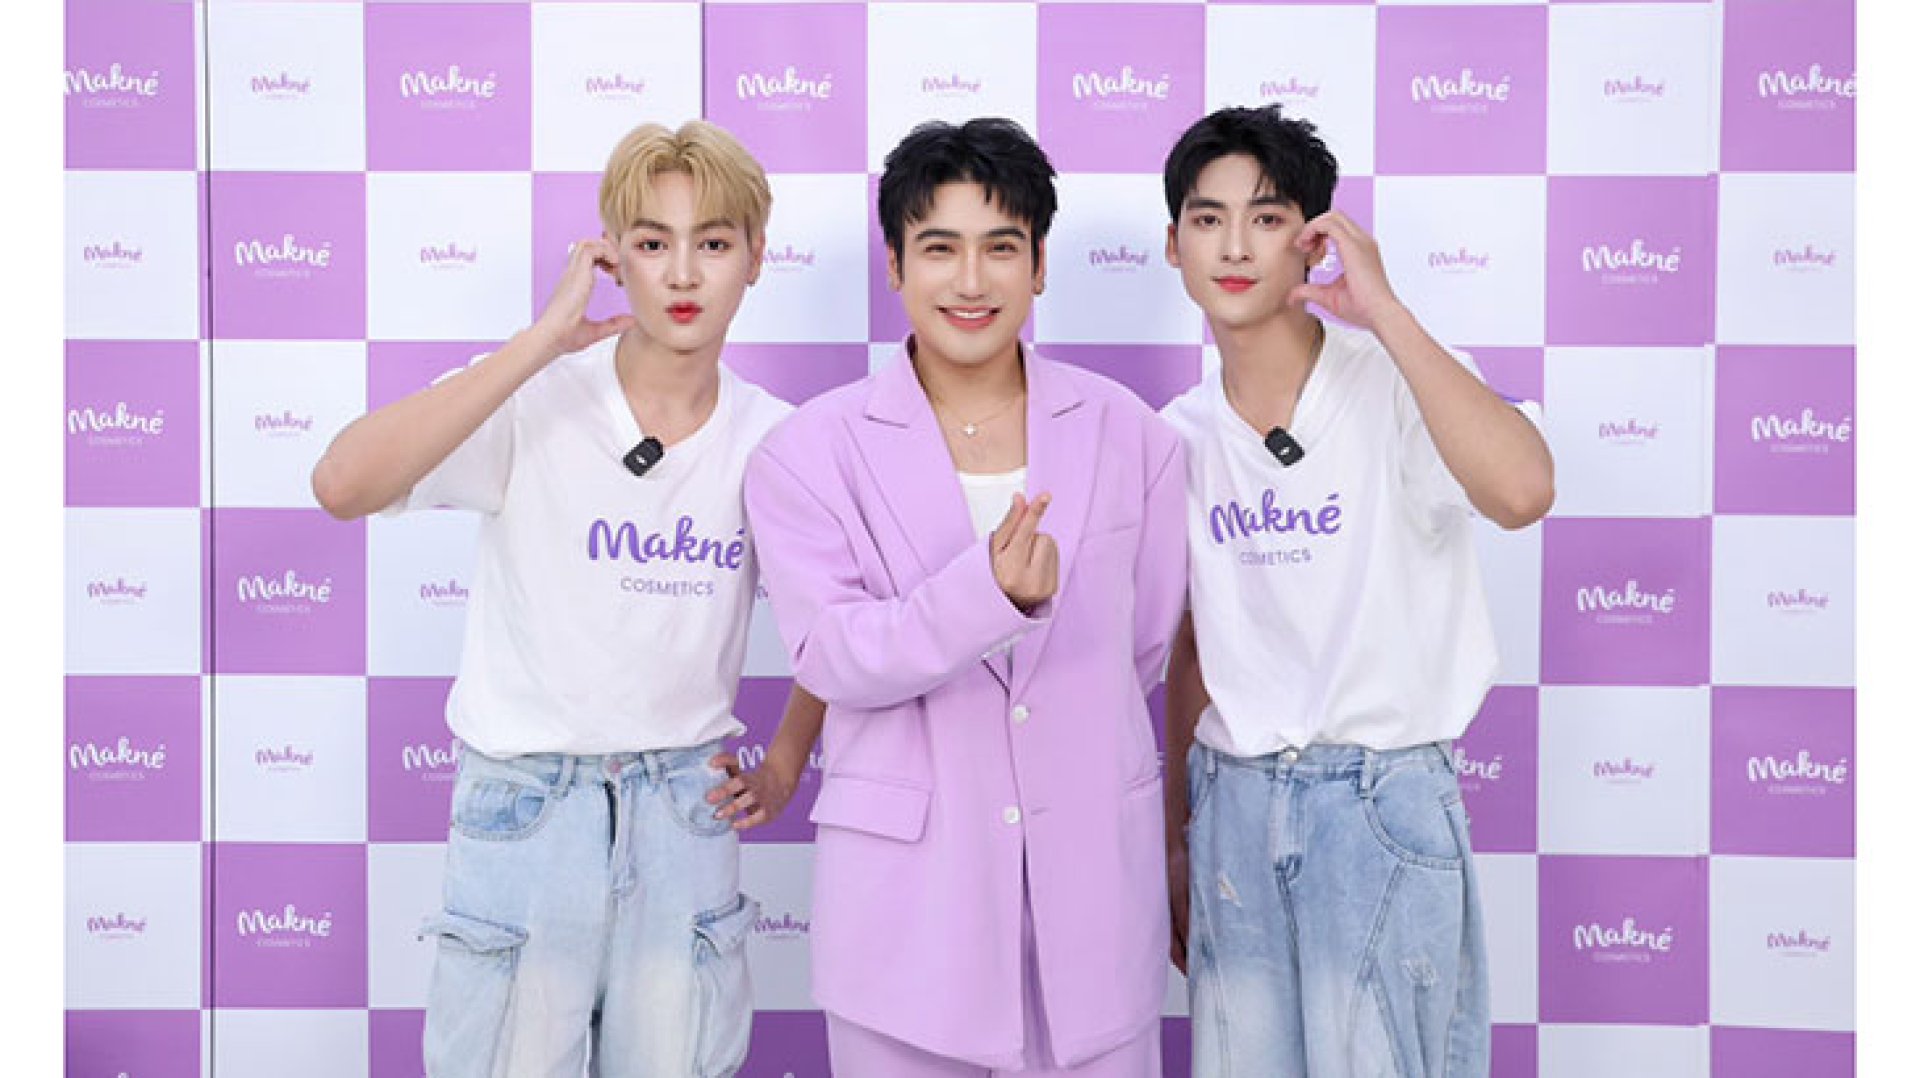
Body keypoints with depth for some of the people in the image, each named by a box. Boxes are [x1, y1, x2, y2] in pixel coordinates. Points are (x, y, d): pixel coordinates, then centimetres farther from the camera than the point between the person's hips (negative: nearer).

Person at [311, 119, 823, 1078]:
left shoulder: (775, 438, -1)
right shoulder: (537, 403, -11)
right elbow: (343, 485, -29)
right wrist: (543, 340, -27)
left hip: (686, 805, 3)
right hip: (525, 805, -3)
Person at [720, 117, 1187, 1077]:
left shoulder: (1129, 437, 3)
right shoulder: (810, 450, -2)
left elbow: (1144, 648, 12)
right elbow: (832, 656, -12)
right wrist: (990, 590, -27)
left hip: (1094, 876, 2)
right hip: (904, 890, -1)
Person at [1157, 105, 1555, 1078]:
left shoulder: (1395, 380, -11)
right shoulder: (1183, 432, 6)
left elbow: (1522, 492, -32)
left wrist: (1384, 310, -25)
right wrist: (1176, 841, 17)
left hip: (1381, 795, -5)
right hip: (1234, 801, 5)